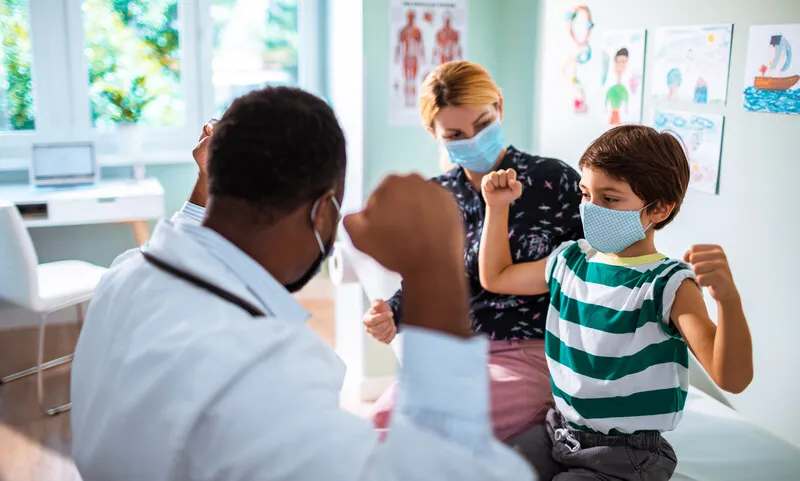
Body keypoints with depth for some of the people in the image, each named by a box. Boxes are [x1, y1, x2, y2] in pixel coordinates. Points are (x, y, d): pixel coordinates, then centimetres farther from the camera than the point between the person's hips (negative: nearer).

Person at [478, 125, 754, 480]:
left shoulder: (669, 286, -18)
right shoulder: (570, 261, 2)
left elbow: (732, 379, -29)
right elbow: (495, 277, 17)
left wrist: (728, 299, -47)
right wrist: (497, 207, 8)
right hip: (558, 431, 6)